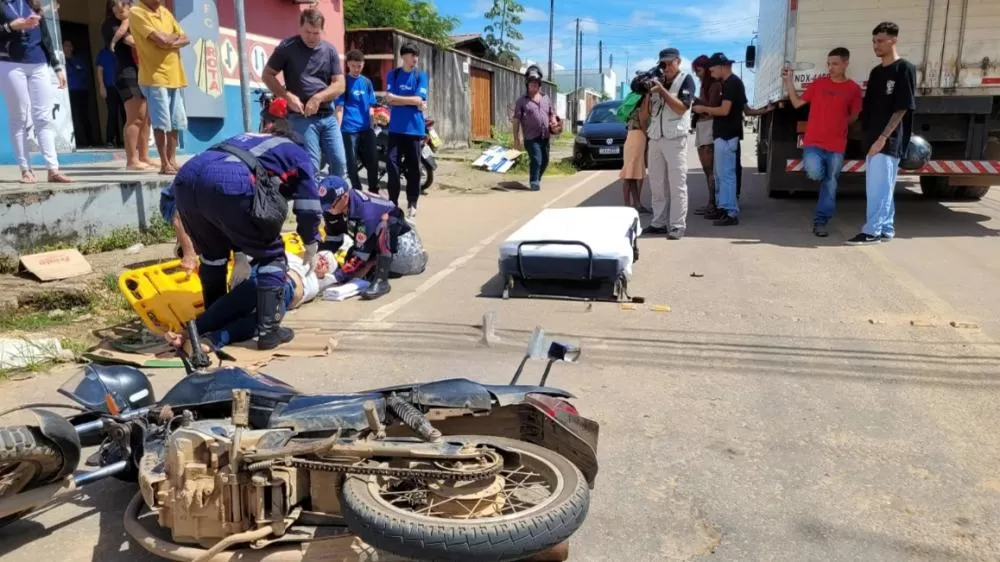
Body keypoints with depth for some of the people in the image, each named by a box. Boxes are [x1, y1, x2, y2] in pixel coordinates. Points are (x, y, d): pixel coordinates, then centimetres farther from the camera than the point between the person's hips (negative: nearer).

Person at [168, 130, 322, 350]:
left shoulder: (250, 141, 43)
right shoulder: (299, 156, 28)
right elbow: (308, 208, 23)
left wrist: (240, 253, 48)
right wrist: (311, 249, 38)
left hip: (186, 179, 6)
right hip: (229, 185, -6)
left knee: (212, 254, 29)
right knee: (271, 254, 13)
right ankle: (268, 330, 11)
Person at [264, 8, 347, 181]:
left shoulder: (330, 50, 8)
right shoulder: (287, 47, -1)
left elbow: (340, 84, 4)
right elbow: (267, 75, 3)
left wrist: (318, 97, -12)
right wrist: (288, 96, -12)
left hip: (328, 116, 4)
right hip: (301, 117, -4)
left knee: (340, 162, 2)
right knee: (311, 165, -8)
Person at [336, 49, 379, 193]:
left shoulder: (367, 82, 13)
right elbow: (339, 107, -6)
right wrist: (337, 129, -13)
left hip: (366, 128, 4)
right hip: (349, 129, -4)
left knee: (373, 161, 5)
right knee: (352, 163, 0)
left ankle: (373, 192, 20)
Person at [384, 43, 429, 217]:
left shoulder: (421, 76, 6)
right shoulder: (393, 74, 7)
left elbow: (419, 100, -6)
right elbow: (389, 99, -4)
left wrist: (397, 98, -5)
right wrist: (412, 101, -7)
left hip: (414, 127, 0)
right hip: (396, 127, 0)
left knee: (413, 167, 2)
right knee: (392, 164, -7)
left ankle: (412, 203, 12)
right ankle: (393, 201, 5)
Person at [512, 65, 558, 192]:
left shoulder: (546, 98, 14)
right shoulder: (522, 101, 0)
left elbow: (552, 114, 22)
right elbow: (516, 121, -2)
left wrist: (554, 122, -2)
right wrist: (516, 140, -8)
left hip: (545, 136, 5)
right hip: (531, 137, -5)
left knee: (545, 161, 12)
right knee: (536, 159, -15)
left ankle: (537, 179, 32)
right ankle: (534, 182, 1)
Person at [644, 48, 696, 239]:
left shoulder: (686, 80, 0)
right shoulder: (657, 81, 15)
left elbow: (681, 108, -12)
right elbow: (648, 110, 13)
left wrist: (661, 90, -14)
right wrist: (648, 93, -4)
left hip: (675, 139, -6)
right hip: (655, 138, 6)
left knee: (677, 184, -5)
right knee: (656, 184, 6)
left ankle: (677, 226, -6)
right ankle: (659, 223, 12)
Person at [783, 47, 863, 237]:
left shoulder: (853, 89, 2)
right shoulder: (818, 83, 5)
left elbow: (854, 117, 12)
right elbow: (797, 103, 10)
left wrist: (838, 124, -2)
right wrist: (789, 81, 2)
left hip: (836, 146, 1)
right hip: (813, 142, -1)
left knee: (830, 185, 4)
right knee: (815, 173, -26)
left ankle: (820, 222, 14)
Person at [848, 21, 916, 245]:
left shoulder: (905, 69, -7)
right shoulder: (876, 72, 16)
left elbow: (902, 109, -12)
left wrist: (883, 137, -17)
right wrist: (868, 135, 10)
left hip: (889, 141, -8)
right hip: (873, 139, 8)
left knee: (879, 188, -7)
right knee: (879, 187, 11)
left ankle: (873, 231, -3)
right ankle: (886, 229, 18)